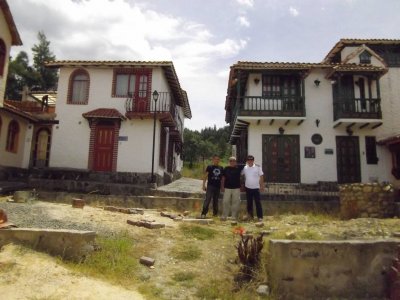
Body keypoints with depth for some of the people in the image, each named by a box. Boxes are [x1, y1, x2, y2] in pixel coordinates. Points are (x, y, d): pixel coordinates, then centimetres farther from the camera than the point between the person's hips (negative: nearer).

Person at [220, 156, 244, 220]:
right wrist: (222, 187, 3)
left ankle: (234, 216, 15)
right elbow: (223, 178, 8)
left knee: (236, 202, 3)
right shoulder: (226, 168, 5)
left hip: (236, 188, 0)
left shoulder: (239, 168, 3)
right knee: (225, 202, 0)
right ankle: (224, 216, 10)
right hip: (227, 188, 0)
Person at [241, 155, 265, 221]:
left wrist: (262, 186, -5)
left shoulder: (258, 167, -7)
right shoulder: (244, 168, -1)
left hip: (256, 188, -3)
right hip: (248, 188, 3)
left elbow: (261, 177, -3)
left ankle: (260, 217, 3)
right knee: (249, 202, 11)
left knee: (258, 202, -1)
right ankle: (250, 216, 23)